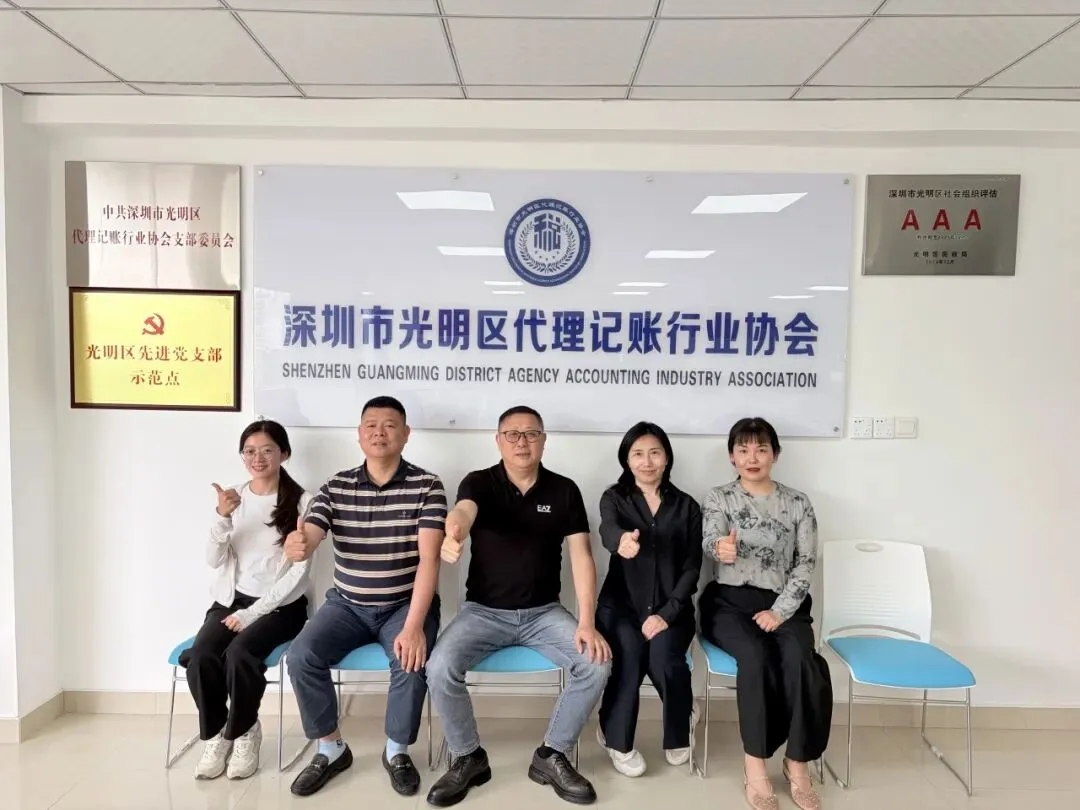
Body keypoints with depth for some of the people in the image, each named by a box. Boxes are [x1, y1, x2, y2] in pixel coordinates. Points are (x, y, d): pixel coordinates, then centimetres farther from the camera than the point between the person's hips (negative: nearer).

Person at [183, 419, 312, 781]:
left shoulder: (301, 501, -8)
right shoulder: (234, 497, 5)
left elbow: (297, 572, -10)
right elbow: (214, 560, -2)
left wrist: (251, 614, -14)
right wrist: (222, 517, -20)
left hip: (280, 604, -3)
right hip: (231, 599, 4)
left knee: (239, 653, -29)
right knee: (199, 656, -23)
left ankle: (244, 731, -1)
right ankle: (215, 732, 3)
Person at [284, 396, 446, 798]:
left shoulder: (427, 486, -11)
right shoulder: (335, 487, -1)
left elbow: (428, 559, -18)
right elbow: (306, 542, -12)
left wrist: (413, 626, -27)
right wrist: (296, 545, -39)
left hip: (405, 604, -3)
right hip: (347, 604, 3)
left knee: (412, 662, -28)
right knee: (301, 657, -19)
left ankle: (396, 751, 1)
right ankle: (331, 749, 5)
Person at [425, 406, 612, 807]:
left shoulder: (564, 490, -1)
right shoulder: (480, 482, -8)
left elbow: (581, 557, -5)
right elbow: (463, 511, -32)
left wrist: (587, 623, -17)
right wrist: (453, 533, -59)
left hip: (544, 612, 2)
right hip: (484, 610, -1)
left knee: (597, 664, -20)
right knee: (440, 669, -25)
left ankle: (552, 756, 3)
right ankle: (468, 758, 3)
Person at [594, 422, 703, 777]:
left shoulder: (686, 506, 6)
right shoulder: (614, 498, 2)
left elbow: (692, 567, 1)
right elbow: (608, 530, -22)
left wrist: (667, 613, -13)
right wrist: (622, 541, -48)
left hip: (670, 608, 1)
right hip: (621, 603, 0)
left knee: (663, 653, -27)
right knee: (629, 650, -29)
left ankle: (679, 732, 4)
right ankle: (617, 738, -4)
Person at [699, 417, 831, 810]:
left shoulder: (798, 502, 7)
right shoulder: (718, 498, 2)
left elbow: (806, 564, 3)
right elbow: (711, 540, -18)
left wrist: (779, 612, -11)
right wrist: (721, 547, -45)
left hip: (783, 604, 2)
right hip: (730, 602, -1)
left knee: (799, 657, -29)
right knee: (755, 655, -31)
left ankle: (797, 762, -13)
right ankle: (755, 766, -19)